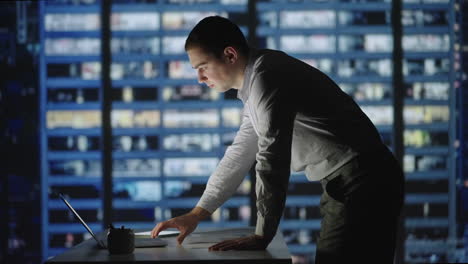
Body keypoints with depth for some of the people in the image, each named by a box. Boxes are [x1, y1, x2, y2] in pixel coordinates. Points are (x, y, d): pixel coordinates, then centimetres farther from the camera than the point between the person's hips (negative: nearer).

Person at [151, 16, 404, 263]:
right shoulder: (255, 84, 16)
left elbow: (272, 161, -19)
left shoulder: (266, 77, -16)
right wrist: (195, 215, 20)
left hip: (361, 185, -10)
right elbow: (239, 156, 23)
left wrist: (262, 236, -13)